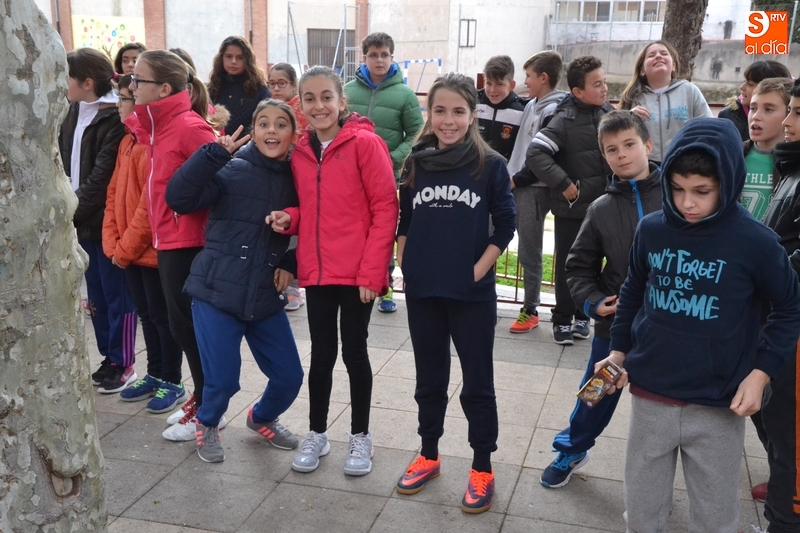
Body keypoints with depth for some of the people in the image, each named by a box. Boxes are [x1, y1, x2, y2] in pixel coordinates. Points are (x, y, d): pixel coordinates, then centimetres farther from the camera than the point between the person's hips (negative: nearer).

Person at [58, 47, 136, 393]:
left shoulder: (114, 119, -16)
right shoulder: (74, 113, 10)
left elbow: (102, 178, -19)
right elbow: (67, 164, 13)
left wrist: (72, 212, -15)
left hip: (107, 222, -8)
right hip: (83, 220, 8)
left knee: (117, 295, 2)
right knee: (97, 294, 15)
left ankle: (123, 364, 13)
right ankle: (110, 356, 27)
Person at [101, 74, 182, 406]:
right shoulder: (127, 142, 11)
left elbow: (151, 203, -21)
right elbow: (115, 193, 11)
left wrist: (125, 248, -14)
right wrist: (113, 242, 1)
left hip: (153, 250, -9)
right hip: (130, 250, 9)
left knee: (162, 316, 4)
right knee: (146, 314, 18)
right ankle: (154, 376, 31)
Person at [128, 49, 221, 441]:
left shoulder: (189, 126, -16)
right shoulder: (154, 126, 11)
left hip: (188, 242, -9)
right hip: (167, 240, 9)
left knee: (185, 325, 1)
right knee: (184, 324, 15)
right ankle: (203, 399, 28)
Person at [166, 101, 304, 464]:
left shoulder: (296, 179, 5)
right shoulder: (231, 169, -7)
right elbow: (178, 198, -19)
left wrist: (290, 265, 1)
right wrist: (214, 153, -25)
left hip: (266, 299, 4)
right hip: (216, 293, -4)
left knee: (289, 377, 6)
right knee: (223, 380, -5)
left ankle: (261, 418, 39)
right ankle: (207, 425, 30)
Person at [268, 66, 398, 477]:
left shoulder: (365, 143, -10)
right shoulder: (300, 152, 7)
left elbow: (385, 208, -11)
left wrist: (372, 270, -15)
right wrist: (288, 219, -5)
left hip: (358, 272, -4)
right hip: (316, 270, 4)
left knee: (354, 351, 7)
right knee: (322, 353, 14)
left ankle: (360, 437, 24)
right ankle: (316, 434, 29)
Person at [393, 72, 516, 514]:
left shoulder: (491, 164, -6)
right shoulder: (416, 162, 3)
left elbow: (504, 227, -4)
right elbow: (403, 222, 10)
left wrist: (478, 271, -9)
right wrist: (406, 267, 2)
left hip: (472, 293, -3)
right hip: (422, 291, 3)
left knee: (477, 382, 7)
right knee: (429, 378, 16)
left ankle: (482, 469, 21)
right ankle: (428, 456, 33)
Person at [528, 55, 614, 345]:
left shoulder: (608, 112, 1)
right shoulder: (565, 119, -16)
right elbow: (535, 154, -24)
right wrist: (563, 185, -23)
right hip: (571, 207, -5)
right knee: (567, 264, 5)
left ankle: (583, 315, 28)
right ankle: (562, 320, 18)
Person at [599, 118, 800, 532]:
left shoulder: (755, 242, -13)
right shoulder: (651, 230, -4)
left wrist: (761, 372, -9)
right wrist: (619, 349, 9)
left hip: (718, 405, -2)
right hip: (650, 396, 3)